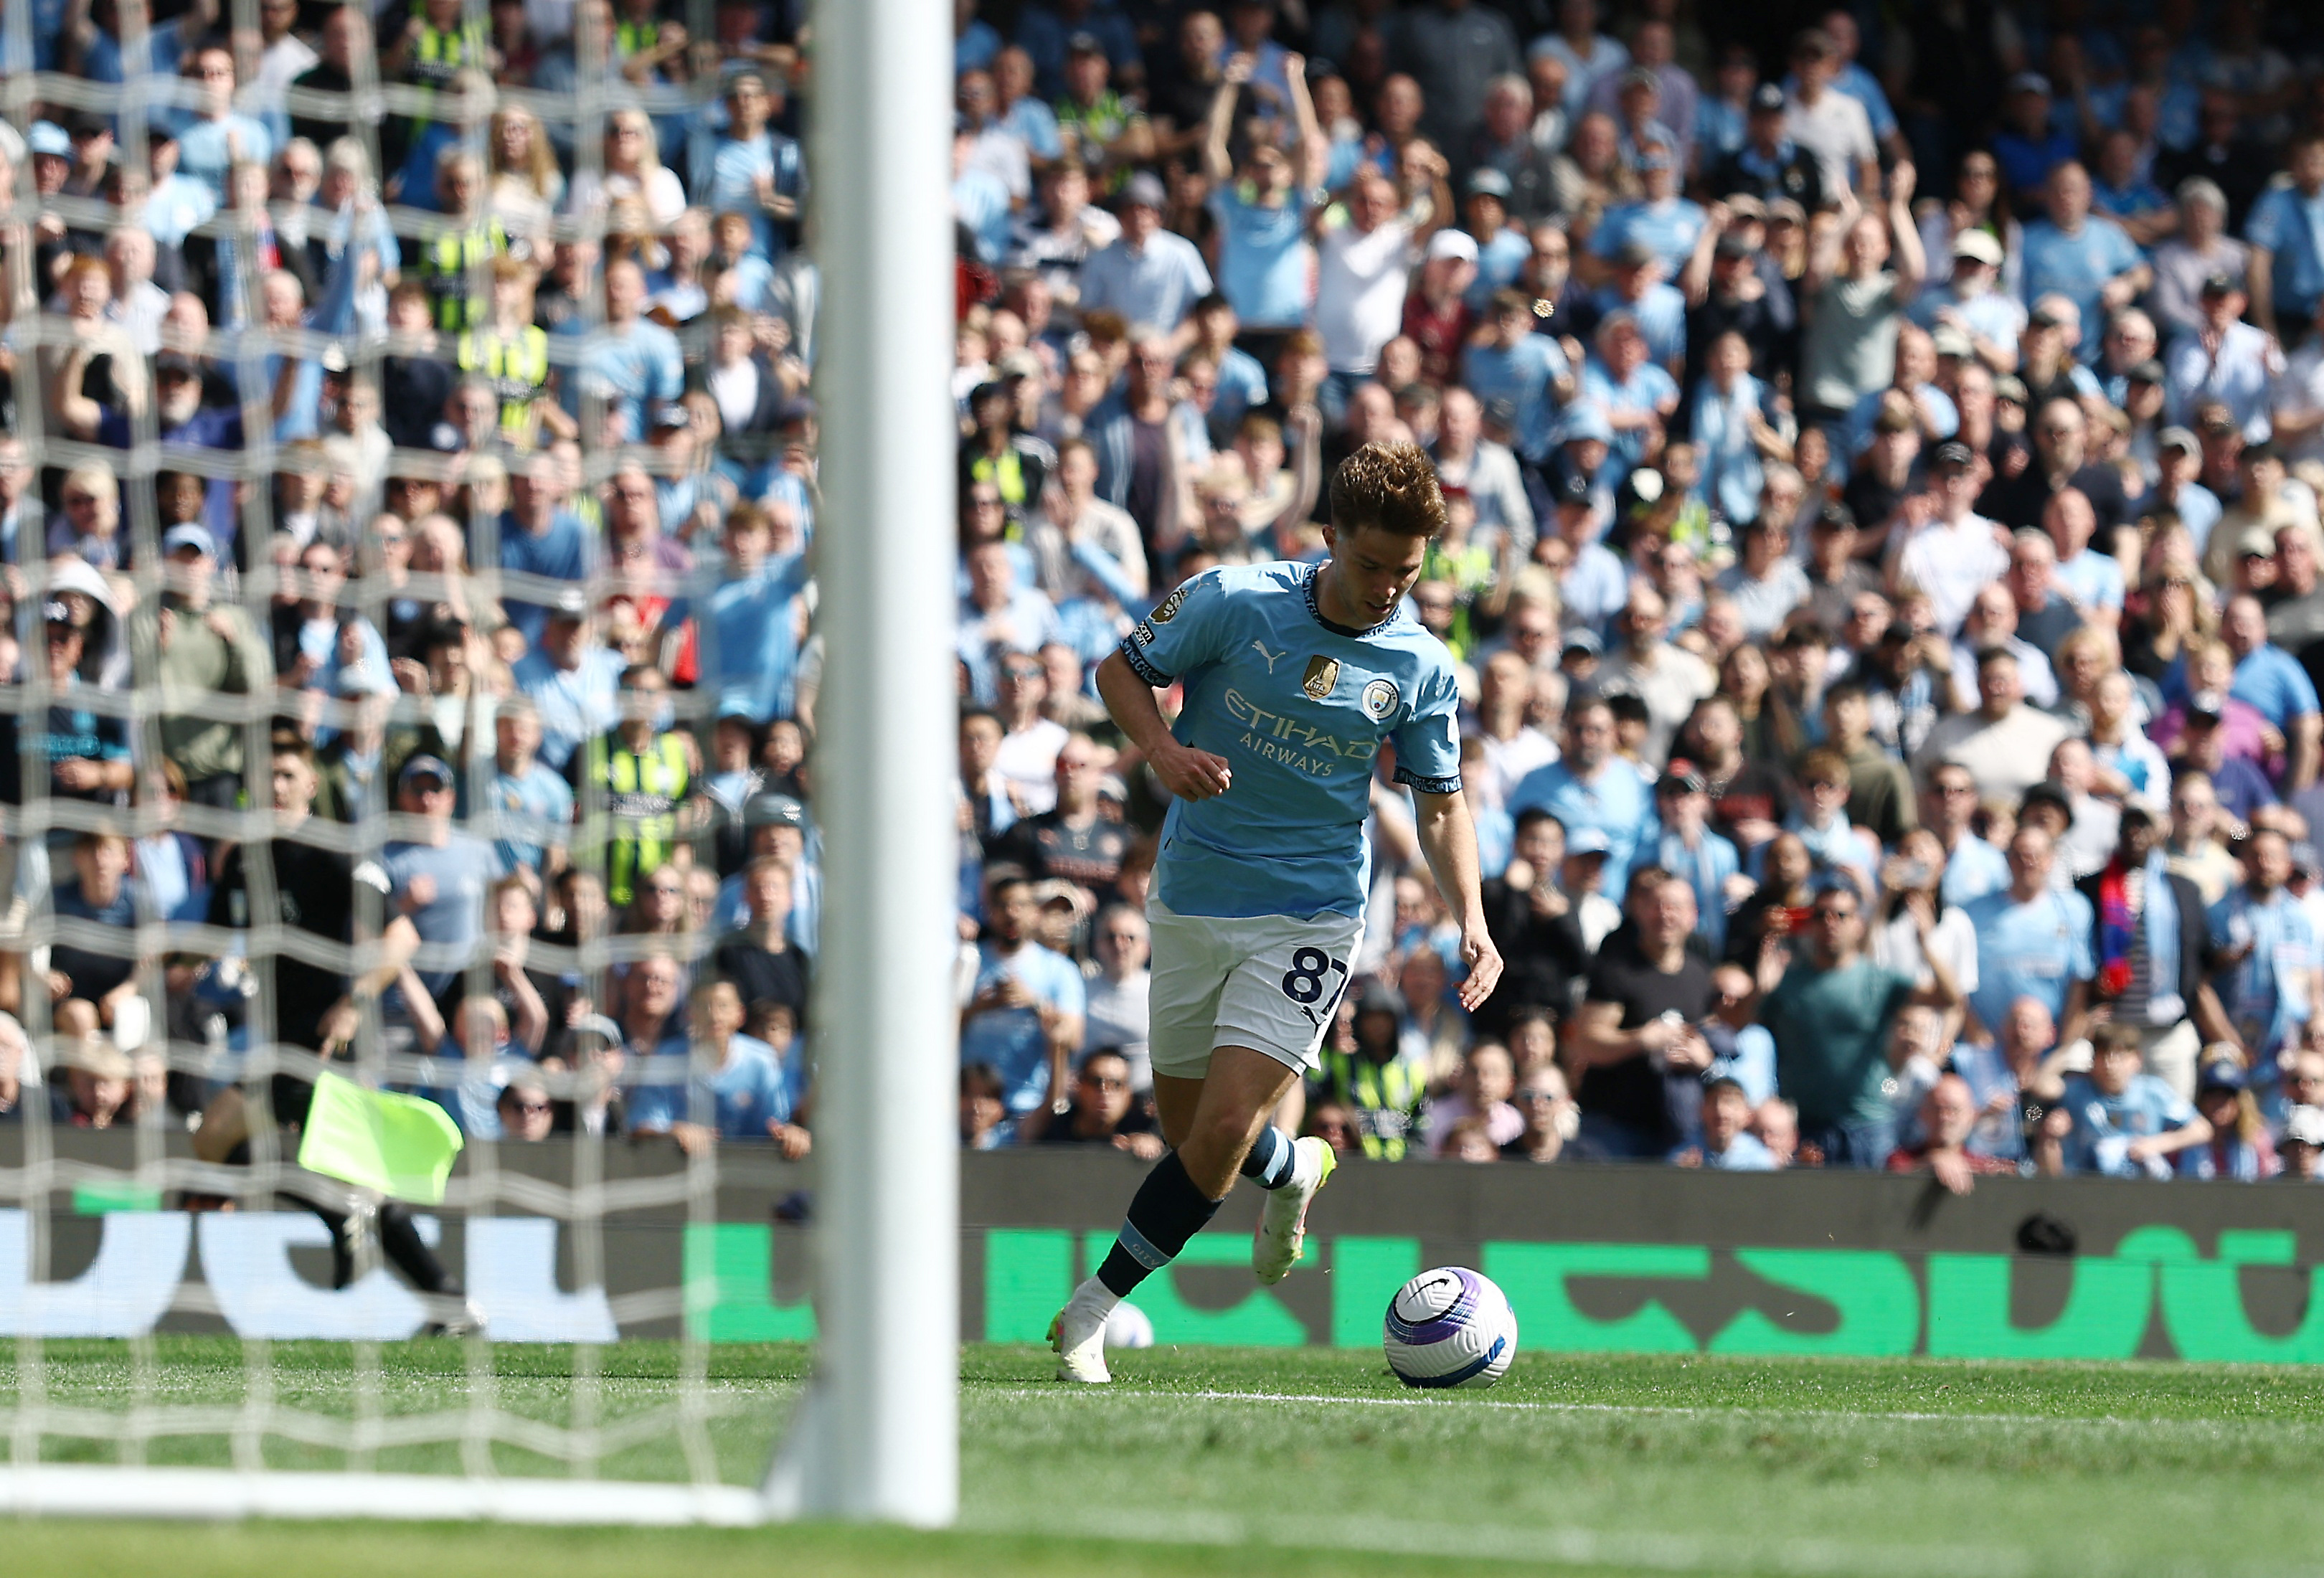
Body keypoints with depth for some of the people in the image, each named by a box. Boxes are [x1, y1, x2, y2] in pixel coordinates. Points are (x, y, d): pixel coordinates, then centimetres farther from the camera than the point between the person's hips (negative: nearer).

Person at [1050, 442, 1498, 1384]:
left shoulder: (1420, 670, -4)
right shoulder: (1233, 602, -9)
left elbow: (1439, 806, 7)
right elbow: (1121, 670, 3)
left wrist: (1471, 920, -7)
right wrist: (1163, 749, -17)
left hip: (1307, 919, -2)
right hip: (1192, 906, 2)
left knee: (1223, 1129, -16)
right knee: (1185, 1126, 12)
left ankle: (1095, 1306, -2)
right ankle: (1295, 1170, 46)